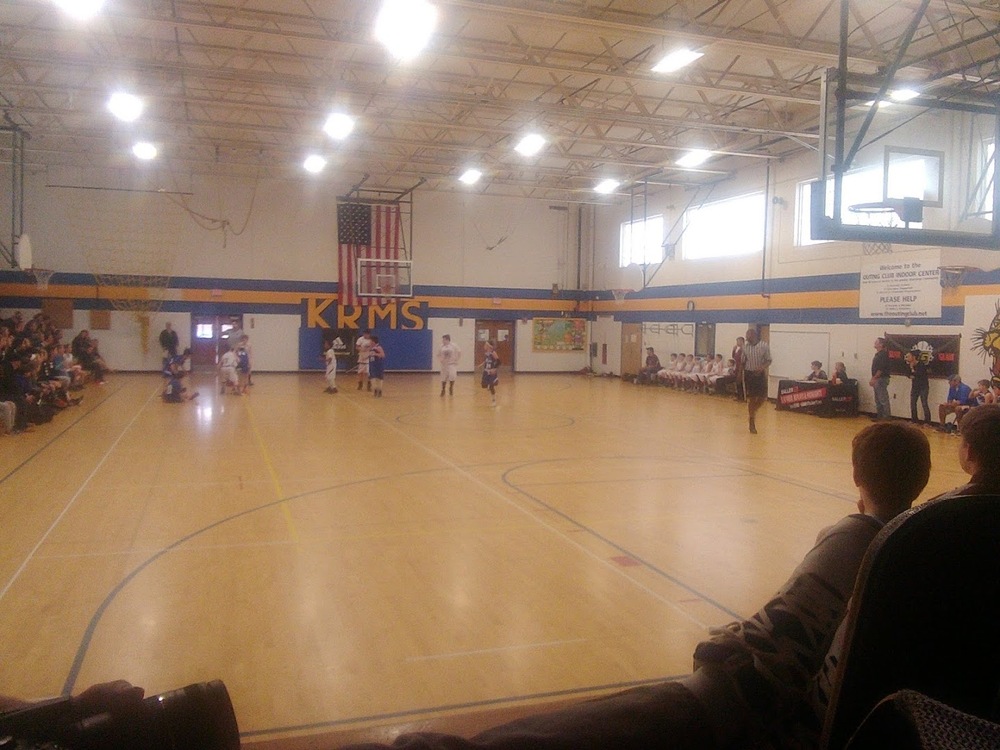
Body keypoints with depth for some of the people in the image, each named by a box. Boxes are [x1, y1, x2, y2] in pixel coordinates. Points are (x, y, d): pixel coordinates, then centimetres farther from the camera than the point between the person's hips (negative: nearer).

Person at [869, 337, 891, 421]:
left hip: (881, 379, -10)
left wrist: (874, 379, -18)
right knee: (878, 400, 14)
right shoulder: (877, 354, 16)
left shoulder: (883, 354, -14)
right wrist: (873, 379, 15)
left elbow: (881, 369, -20)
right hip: (877, 380, 10)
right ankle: (879, 415, 20)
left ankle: (887, 417, -5)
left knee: (883, 399, -8)